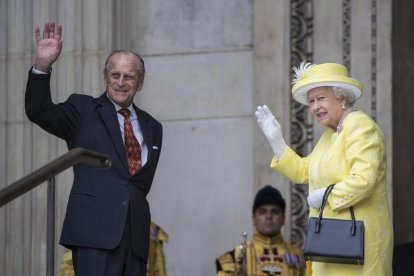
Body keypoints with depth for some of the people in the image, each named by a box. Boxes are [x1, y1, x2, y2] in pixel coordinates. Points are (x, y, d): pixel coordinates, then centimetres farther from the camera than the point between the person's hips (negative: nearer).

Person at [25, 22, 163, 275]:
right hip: (95, 228, -5)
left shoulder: (152, 127, 18)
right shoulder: (83, 110, 6)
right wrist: (43, 65, -21)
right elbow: (39, 112, -9)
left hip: (135, 233, 5)